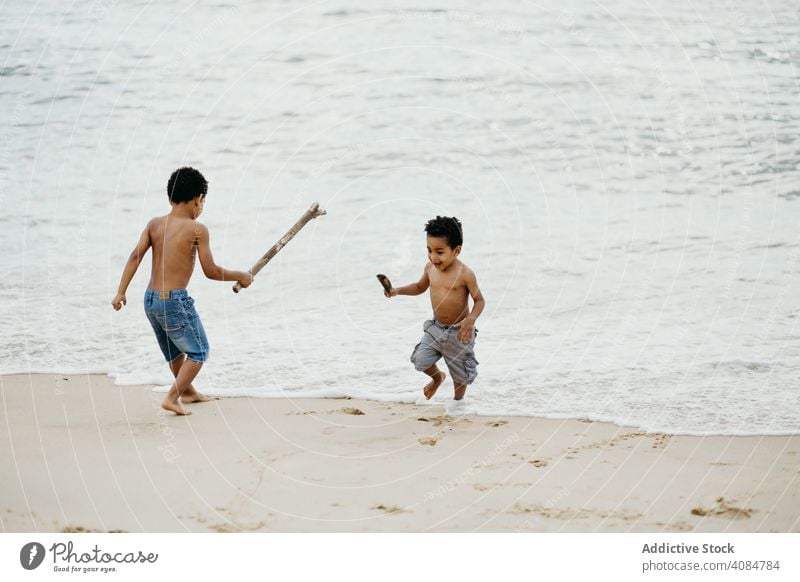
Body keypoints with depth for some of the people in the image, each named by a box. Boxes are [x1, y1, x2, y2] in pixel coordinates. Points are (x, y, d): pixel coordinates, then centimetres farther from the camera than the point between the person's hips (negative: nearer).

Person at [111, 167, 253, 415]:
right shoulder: (197, 229, -10)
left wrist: (120, 293, -6)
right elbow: (211, 271, -8)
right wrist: (240, 276, 7)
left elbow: (135, 256, -4)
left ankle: (188, 391, 46)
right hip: (175, 301, -7)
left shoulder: (155, 224, 5)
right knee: (198, 351, 11)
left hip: (150, 300, 7)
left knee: (174, 350, 28)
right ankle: (172, 398, -1)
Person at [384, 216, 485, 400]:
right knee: (420, 360, -6)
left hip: (458, 332, -4)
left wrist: (470, 319, -33)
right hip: (435, 328, 5)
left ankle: (458, 401, 37)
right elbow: (420, 287, 16)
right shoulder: (430, 268, -4)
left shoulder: (464, 274, -21)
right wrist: (398, 291, 1)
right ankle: (437, 378, 29)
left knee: (460, 373, 9)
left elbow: (479, 300, -15)